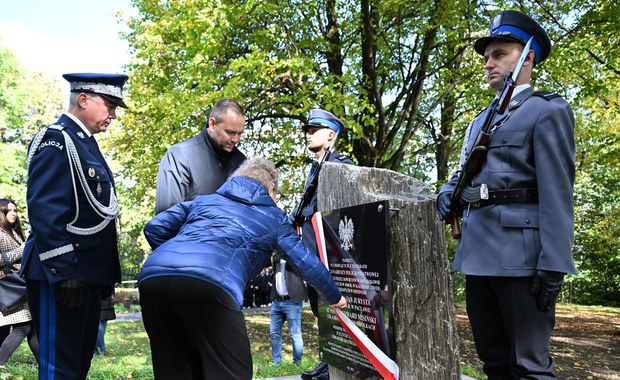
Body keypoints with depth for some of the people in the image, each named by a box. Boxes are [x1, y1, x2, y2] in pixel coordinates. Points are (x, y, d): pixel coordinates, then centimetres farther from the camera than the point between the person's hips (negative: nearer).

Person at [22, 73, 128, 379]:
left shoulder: (85, 144, 16)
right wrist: (65, 272, -25)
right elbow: (44, 212, -22)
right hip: (62, 276, -10)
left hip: (88, 274, 10)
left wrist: (106, 273, 19)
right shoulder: (56, 140, -12)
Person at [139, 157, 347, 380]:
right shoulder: (274, 217, 29)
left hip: (152, 276, 5)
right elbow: (308, 263, 37)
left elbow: (154, 228, 28)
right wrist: (334, 298, 53)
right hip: (209, 284, -5)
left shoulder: (203, 200, 36)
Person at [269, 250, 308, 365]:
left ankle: (297, 363, 11)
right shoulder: (276, 255, 14)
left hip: (292, 301, -6)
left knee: (295, 334, -1)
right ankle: (276, 362, 21)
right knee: (274, 333, 10)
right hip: (277, 301, 6)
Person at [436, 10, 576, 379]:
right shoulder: (481, 120, 22)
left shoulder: (548, 110, -2)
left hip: (520, 252, -8)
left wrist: (553, 265, -18)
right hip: (478, 251, 8)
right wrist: (446, 196, 2)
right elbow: (463, 174, 26)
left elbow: (557, 192, -11)